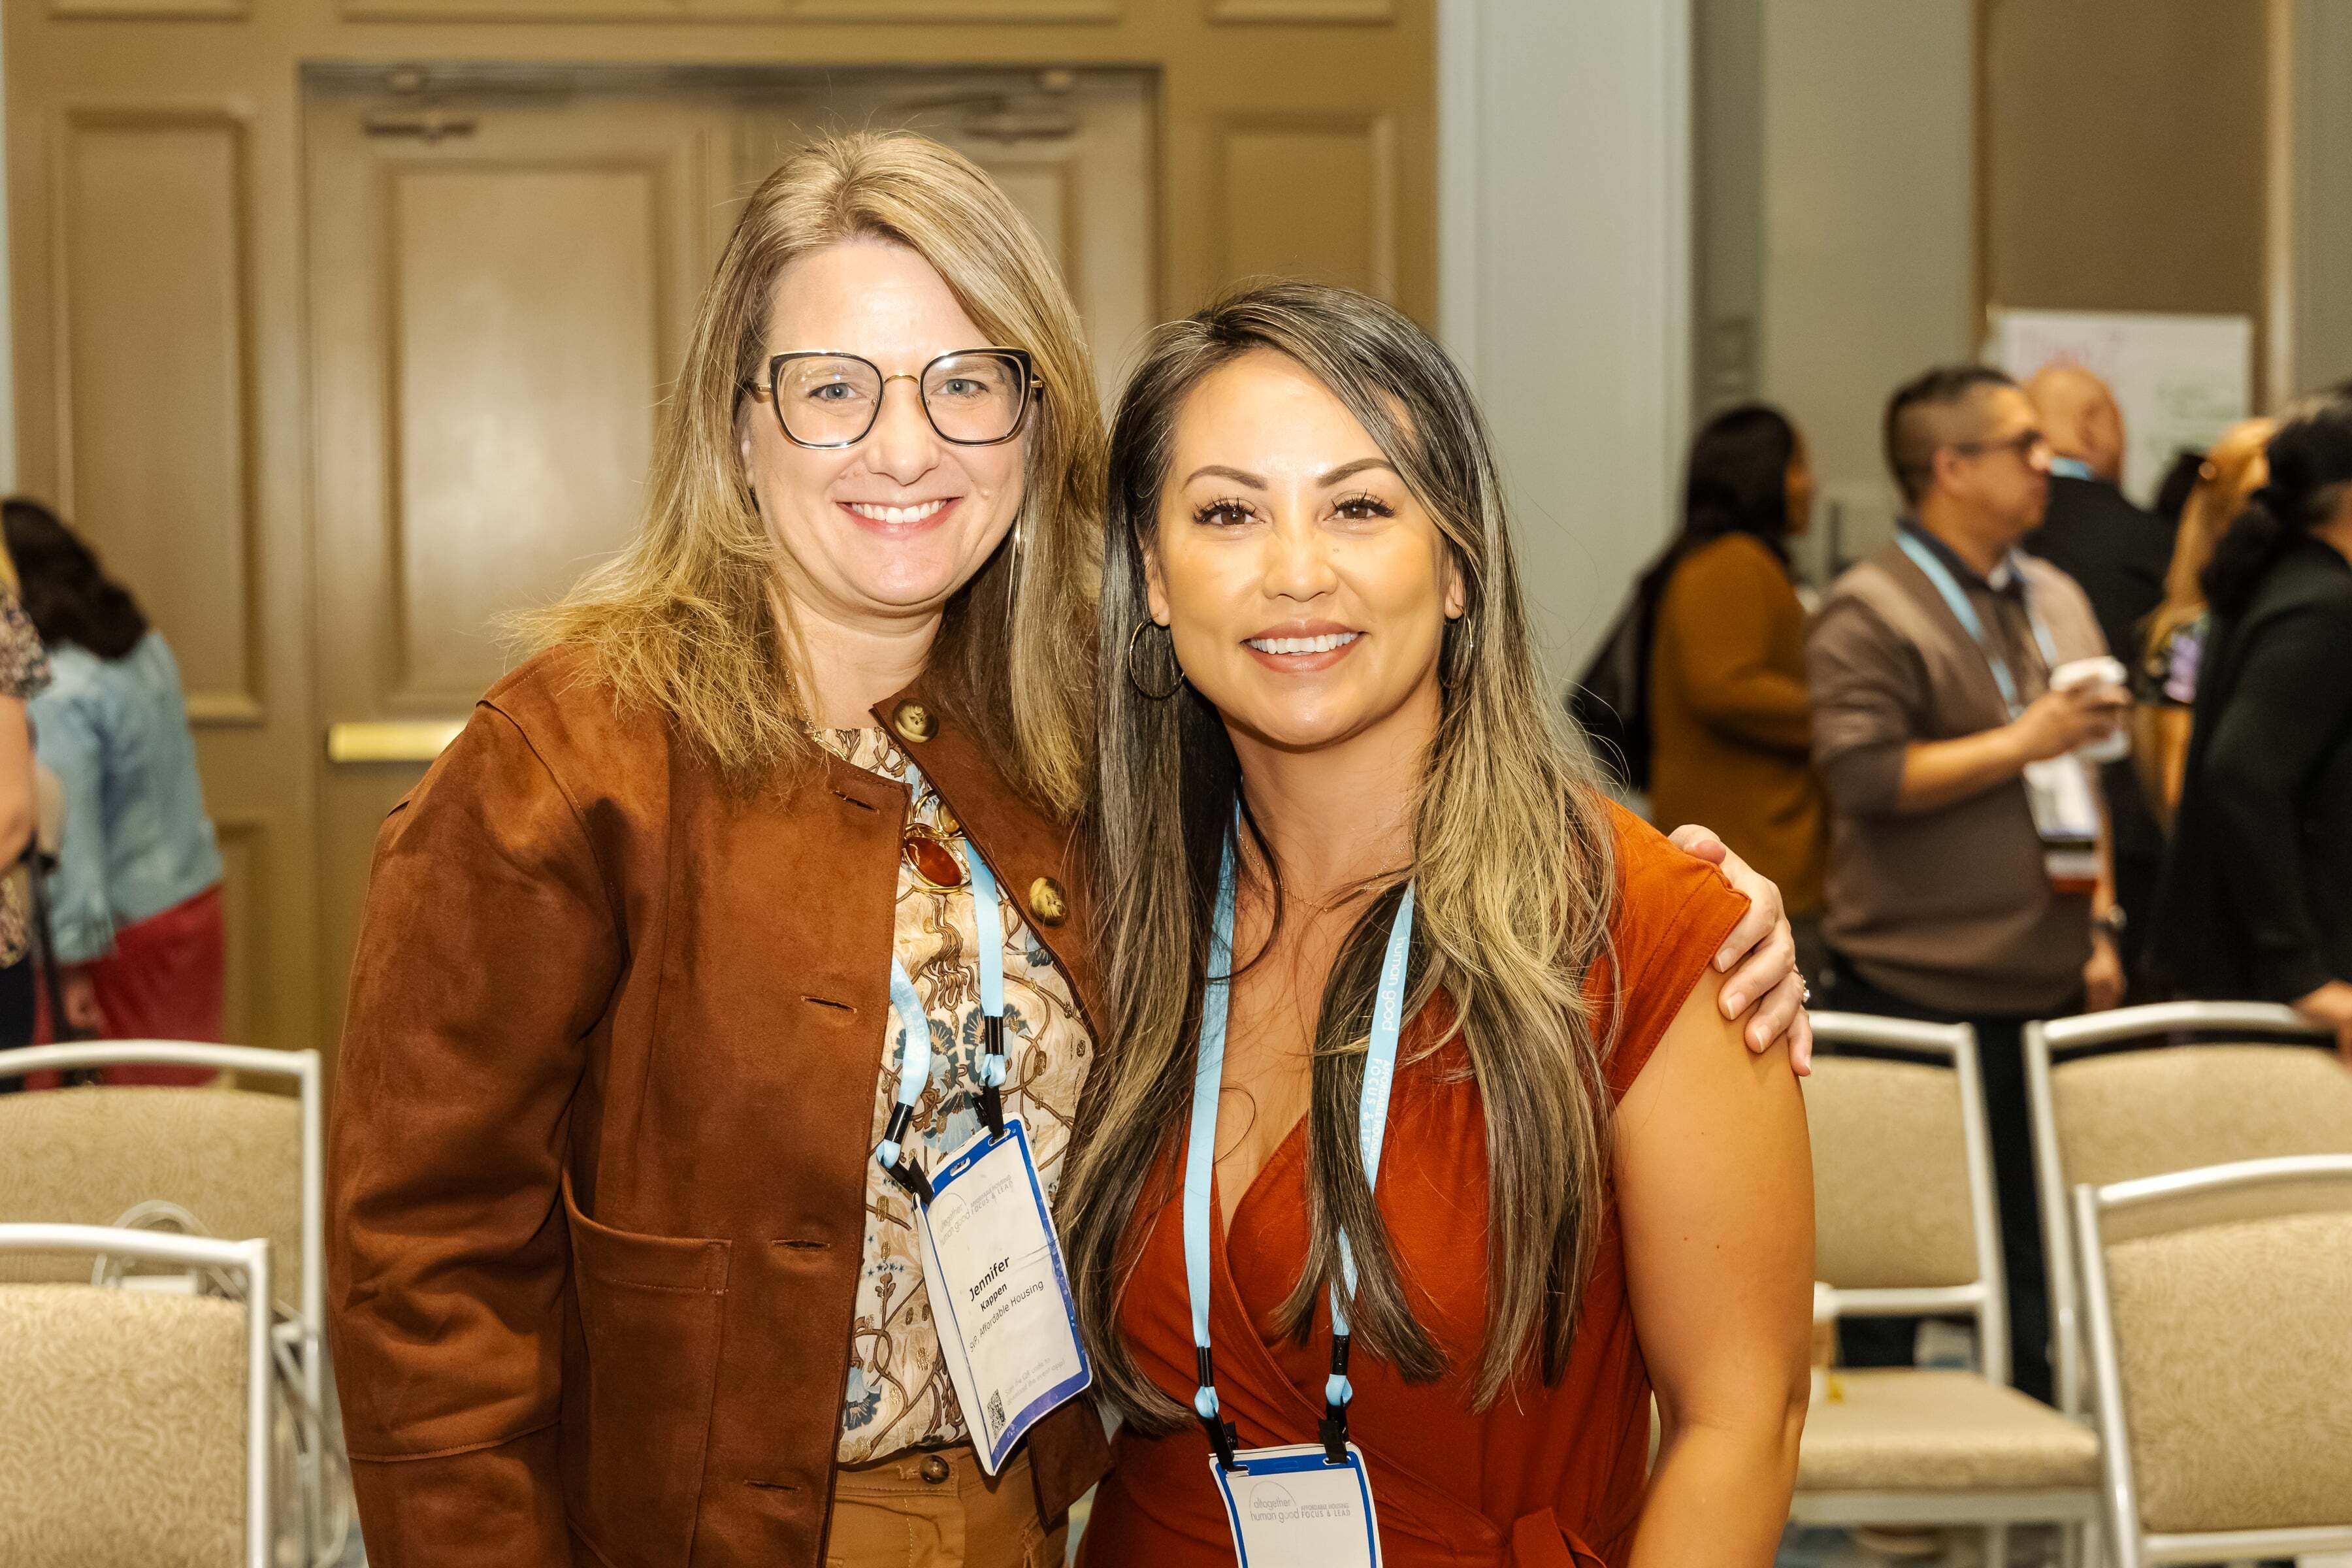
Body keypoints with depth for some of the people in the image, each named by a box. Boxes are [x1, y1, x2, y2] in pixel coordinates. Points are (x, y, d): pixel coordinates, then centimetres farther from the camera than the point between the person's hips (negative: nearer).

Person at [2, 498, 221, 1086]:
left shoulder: (59, 693, -20)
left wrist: (76, 957, -19)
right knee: (197, 1083, 12)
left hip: (133, 927, -8)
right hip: (197, 899, 8)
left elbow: (68, 828, -21)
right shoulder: (145, 643, 5)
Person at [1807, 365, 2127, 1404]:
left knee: (2040, 1248, 11)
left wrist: (2098, 927, 14)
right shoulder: (1871, 612, -9)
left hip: (2047, 986, 7)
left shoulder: (2056, 599, 15)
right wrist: (2022, 742, -18)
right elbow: (1864, 775, -20)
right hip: (1916, 991, -7)